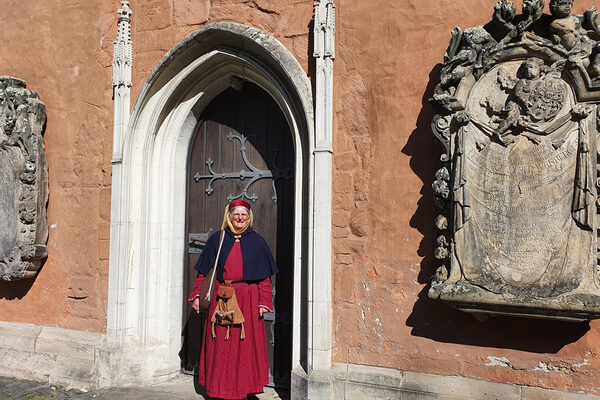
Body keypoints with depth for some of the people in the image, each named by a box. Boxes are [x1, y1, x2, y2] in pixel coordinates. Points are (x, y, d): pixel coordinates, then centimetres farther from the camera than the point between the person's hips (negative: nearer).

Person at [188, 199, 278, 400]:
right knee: (219, 344, 3)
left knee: (245, 344, 2)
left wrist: (264, 302, -4)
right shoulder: (217, 239, 7)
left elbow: (264, 277, 3)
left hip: (247, 299, -1)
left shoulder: (257, 242, 5)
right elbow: (204, 272, 9)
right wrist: (197, 295, 2)